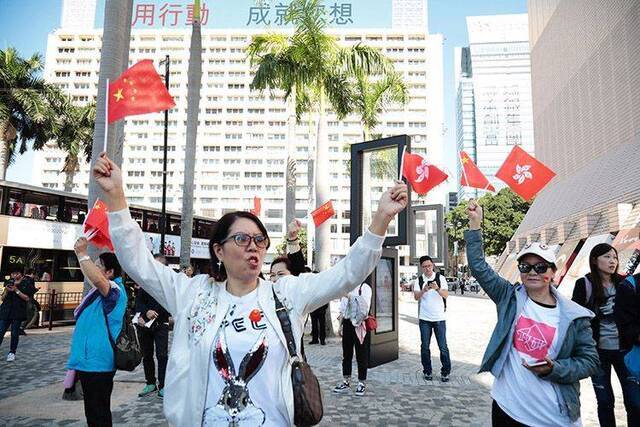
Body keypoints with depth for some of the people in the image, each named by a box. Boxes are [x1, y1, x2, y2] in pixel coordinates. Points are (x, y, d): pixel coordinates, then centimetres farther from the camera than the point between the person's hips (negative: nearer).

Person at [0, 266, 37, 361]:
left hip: (18, 311, -3)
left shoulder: (27, 283, -2)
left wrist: (16, 290, -16)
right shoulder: (9, 282, 10)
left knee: (14, 333, 1)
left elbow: (27, 298, -9)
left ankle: (12, 352, 14)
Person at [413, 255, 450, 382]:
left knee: (443, 346, 0)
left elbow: (446, 295, -10)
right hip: (424, 319, 1)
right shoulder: (418, 281, 2)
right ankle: (427, 371, 19)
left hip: (439, 318, -1)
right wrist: (424, 290, -30)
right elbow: (416, 297, -10)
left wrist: (437, 288, -29)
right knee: (425, 346, 6)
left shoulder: (440, 278, 0)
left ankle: (445, 372, 13)